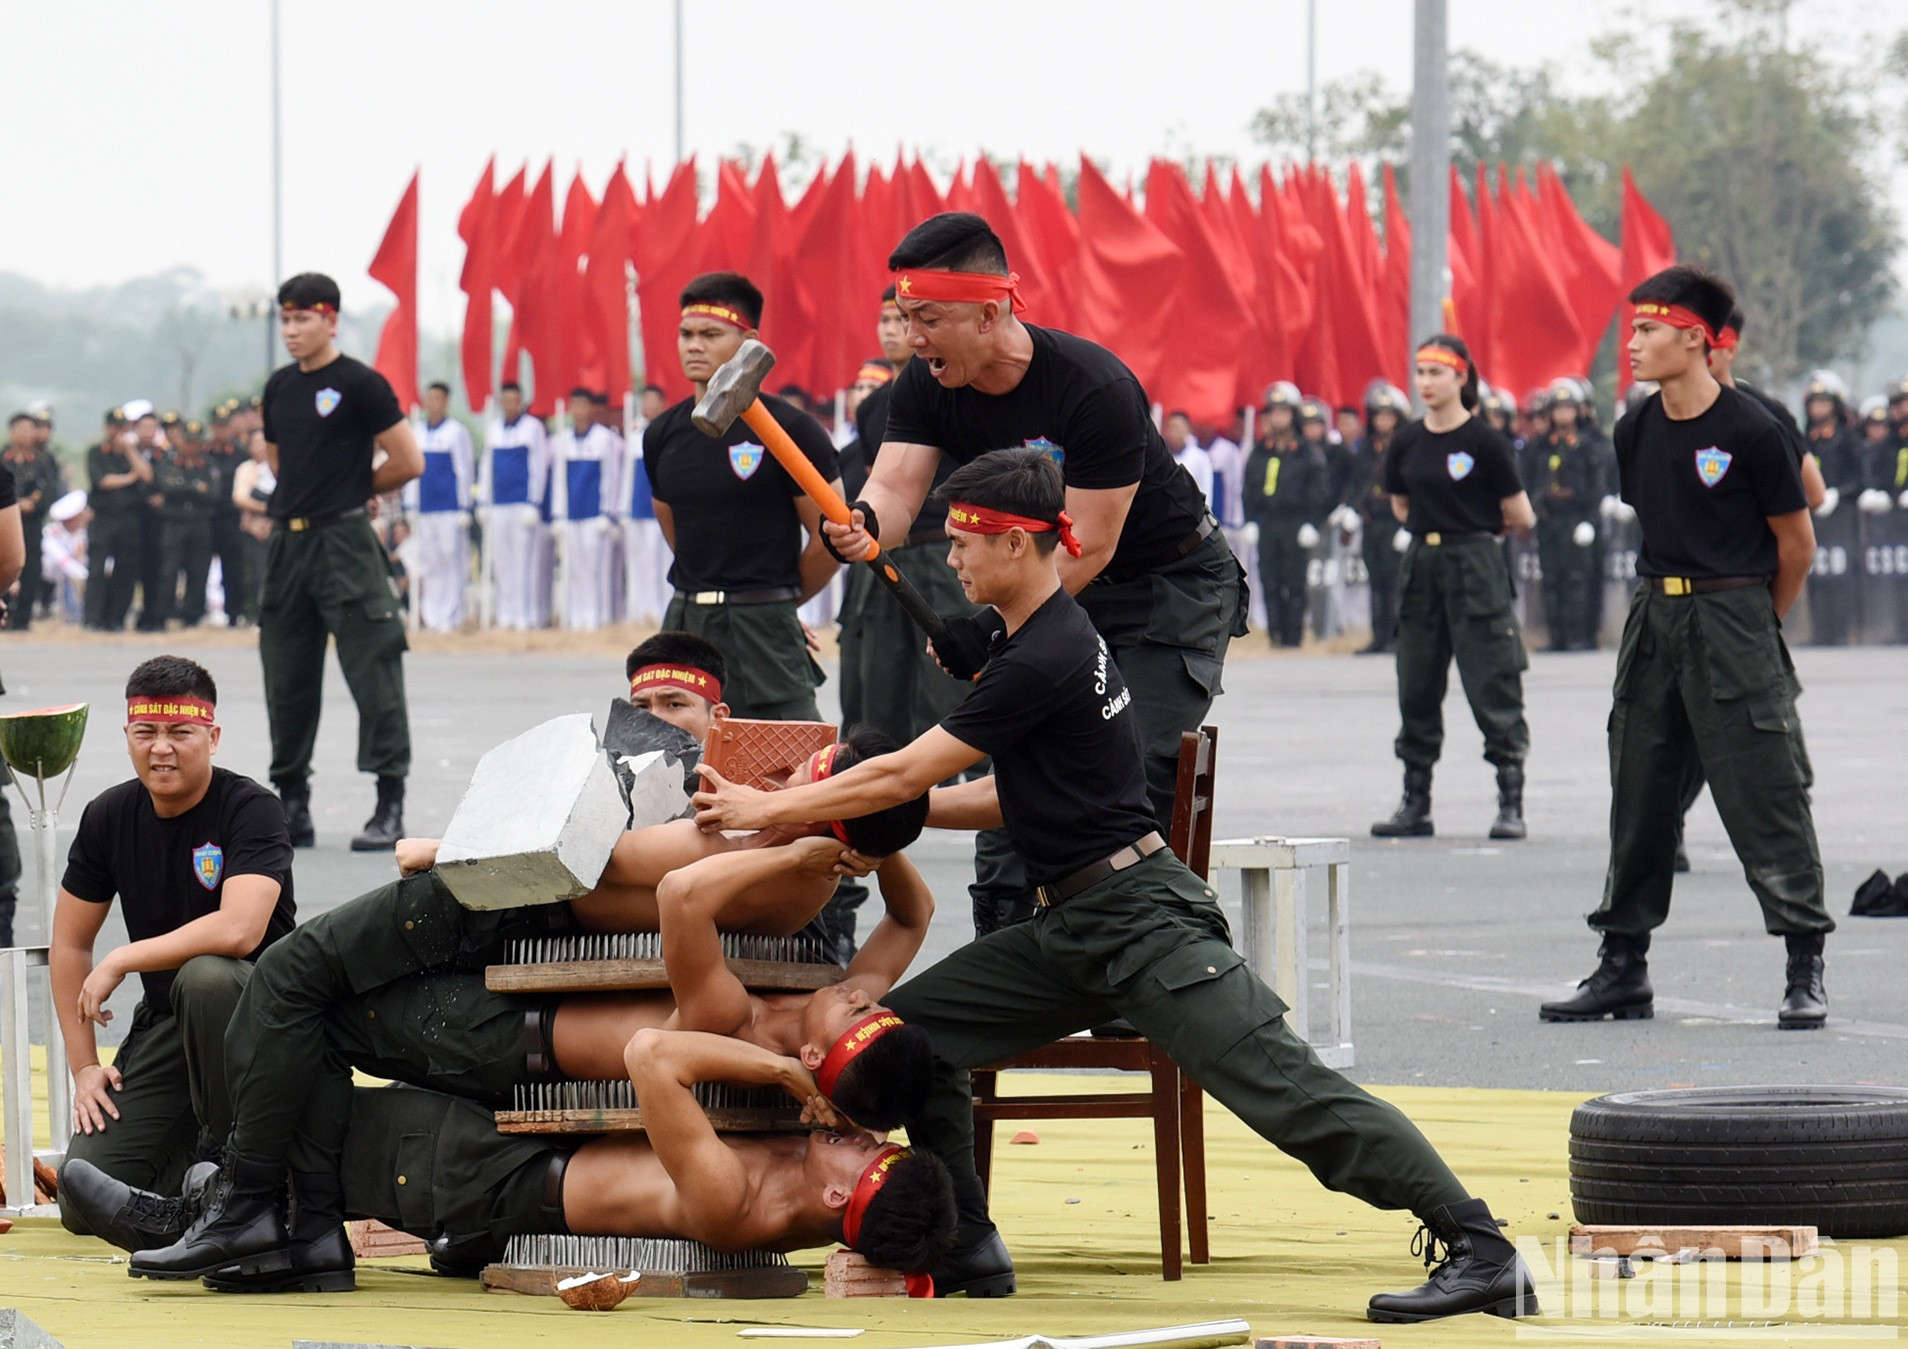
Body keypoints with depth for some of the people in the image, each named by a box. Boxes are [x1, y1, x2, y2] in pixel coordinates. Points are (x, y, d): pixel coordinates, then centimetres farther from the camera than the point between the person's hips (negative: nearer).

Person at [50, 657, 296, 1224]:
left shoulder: (252, 810, -15)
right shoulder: (108, 818, 2)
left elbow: (238, 931, -31)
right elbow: (69, 945, 11)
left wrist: (121, 961, -21)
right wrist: (84, 1066, 4)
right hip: (162, 1024, 5)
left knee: (205, 976, -41)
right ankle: (187, 1154, 21)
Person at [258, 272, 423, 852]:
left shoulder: (360, 384, -7)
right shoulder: (279, 387, 13)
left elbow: (408, 461, -7)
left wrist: (353, 489, 4)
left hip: (344, 543, -7)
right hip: (288, 542, 7)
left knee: (372, 671, -7)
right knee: (287, 679, 10)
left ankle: (390, 808, -5)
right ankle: (292, 808, 18)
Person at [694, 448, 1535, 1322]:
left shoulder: (1045, 661, -18)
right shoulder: (1048, 640, 14)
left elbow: (905, 774, -14)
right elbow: (1011, 800, 20)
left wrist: (768, 809, -3)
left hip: (1143, 923, -10)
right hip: (1071, 935, 10)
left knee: (1285, 1092, -17)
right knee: (909, 1026, 7)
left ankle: (1482, 1253, -20)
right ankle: (966, 1252, 14)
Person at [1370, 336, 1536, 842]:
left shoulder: (1485, 443, -8)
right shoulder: (1407, 444, 7)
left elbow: (1520, 517, -3)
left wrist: (1474, 523, 9)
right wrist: (1439, 521, 10)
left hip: (1475, 567, -6)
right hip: (1421, 567, 6)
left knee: (1492, 686, -7)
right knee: (1417, 687, 8)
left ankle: (1511, 804, -4)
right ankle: (1415, 804, 15)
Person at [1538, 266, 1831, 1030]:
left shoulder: (1750, 432, -13)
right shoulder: (1636, 434, 5)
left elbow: (1796, 544, -3)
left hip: (1733, 617, -6)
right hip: (1654, 617, 7)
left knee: (1765, 794, -7)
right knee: (1638, 795, 9)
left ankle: (1805, 970, -2)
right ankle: (1623, 971, 17)